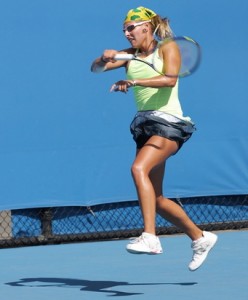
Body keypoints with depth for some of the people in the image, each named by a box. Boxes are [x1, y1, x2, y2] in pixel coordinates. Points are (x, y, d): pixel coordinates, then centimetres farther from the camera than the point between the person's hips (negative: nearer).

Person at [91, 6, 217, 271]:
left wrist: (134, 82, -30)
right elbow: (96, 69, 6)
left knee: (139, 168, -31)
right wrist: (104, 58, -17)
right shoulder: (129, 55, 14)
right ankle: (200, 238, 23)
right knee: (156, 200, 7)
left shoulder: (168, 48, -1)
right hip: (144, 125, 7)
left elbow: (170, 79, -19)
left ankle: (150, 237, -40)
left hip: (168, 122, -7)